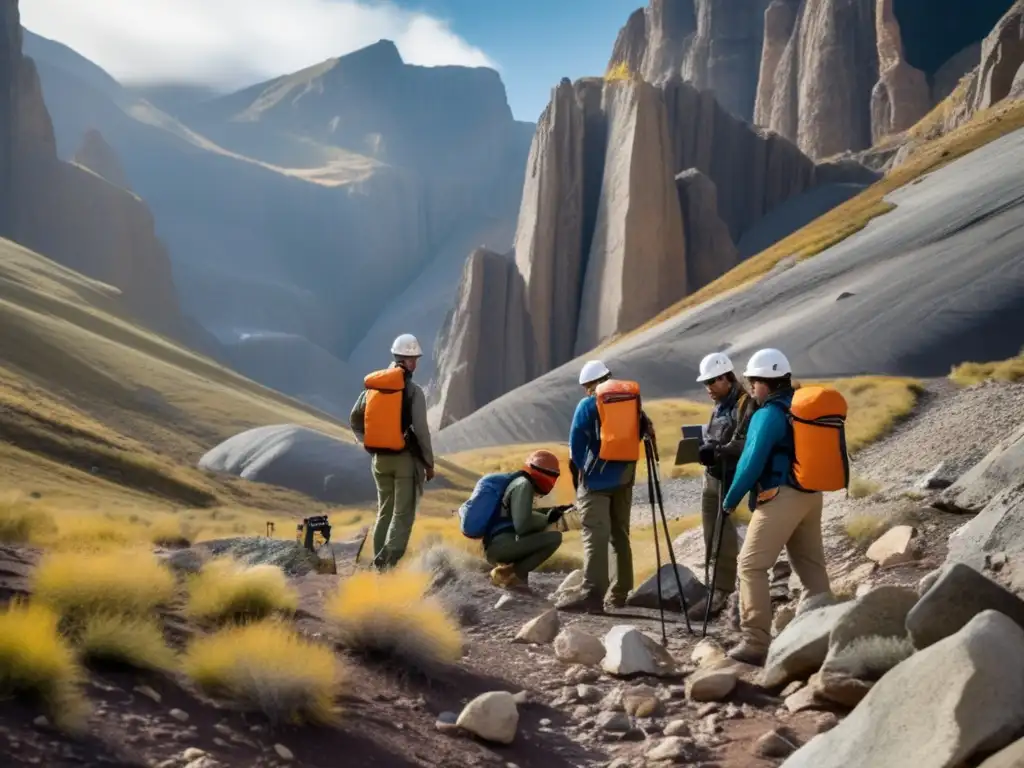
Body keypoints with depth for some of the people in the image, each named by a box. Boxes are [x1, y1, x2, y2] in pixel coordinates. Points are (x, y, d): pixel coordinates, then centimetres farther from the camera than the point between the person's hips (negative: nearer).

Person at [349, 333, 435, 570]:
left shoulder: (372, 386, 5)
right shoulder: (413, 390, -12)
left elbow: (354, 419, 13)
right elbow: (421, 430, -13)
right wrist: (429, 463, -3)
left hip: (379, 458, 5)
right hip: (405, 458, -5)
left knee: (384, 511, 17)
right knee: (403, 514, -2)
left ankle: (379, 562, 17)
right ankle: (390, 562, -15)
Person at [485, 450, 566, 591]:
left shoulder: (520, 482, 22)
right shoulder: (524, 485, -8)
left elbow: (525, 519, 27)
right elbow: (522, 527, -16)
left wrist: (549, 516, 18)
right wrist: (547, 520, -1)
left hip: (493, 548, 10)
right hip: (501, 545, -10)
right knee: (554, 538, -16)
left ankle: (505, 568, 9)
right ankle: (509, 574, -11)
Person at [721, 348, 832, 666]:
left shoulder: (768, 415, -12)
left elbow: (752, 463, -14)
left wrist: (730, 500, -4)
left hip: (781, 497, -8)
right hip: (811, 495, 8)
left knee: (751, 565, -5)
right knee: (812, 566, 13)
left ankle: (756, 642, -11)